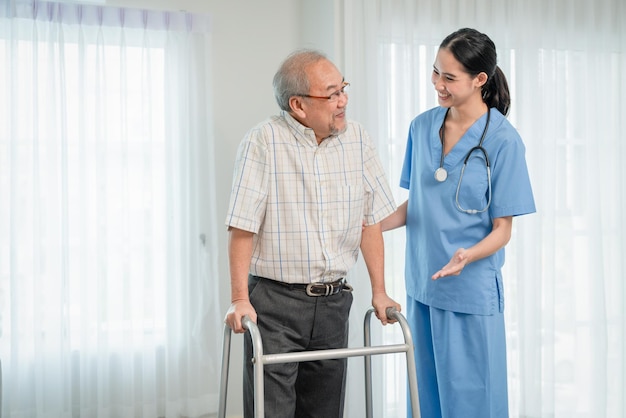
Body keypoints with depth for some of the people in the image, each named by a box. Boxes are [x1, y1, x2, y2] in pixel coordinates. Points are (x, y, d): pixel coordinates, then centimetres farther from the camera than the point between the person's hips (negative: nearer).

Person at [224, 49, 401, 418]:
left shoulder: (358, 140, 3)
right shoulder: (264, 141, -11)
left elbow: (370, 221, 7)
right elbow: (242, 227, -11)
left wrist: (380, 292, 6)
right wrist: (240, 300, -14)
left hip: (334, 301, 4)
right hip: (274, 301, -4)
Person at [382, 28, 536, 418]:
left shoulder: (503, 141, -12)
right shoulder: (422, 127, 3)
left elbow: (502, 230, -10)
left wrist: (466, 255, -28)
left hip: (471, 292, -5)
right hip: (421, 285, 5)